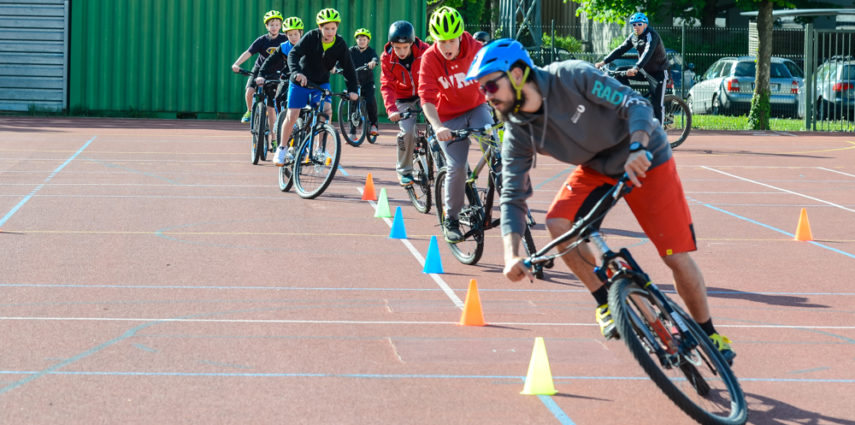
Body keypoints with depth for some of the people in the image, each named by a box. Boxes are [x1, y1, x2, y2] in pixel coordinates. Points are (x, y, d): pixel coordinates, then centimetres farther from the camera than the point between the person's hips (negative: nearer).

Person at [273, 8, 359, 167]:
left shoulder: (340, 45, -12)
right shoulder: (311, 37, -20)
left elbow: (348, 68, -9)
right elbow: (293, 54, -28)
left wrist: (352, 90, -21)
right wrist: (297, 72, -46)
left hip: (321, 83, 2)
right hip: (300, 82, -2)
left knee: (327, 110, -21)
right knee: (292, 116, -5)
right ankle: (282, 149, 15)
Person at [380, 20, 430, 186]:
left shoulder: (424, 51, -17)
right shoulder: (387, 58, -14)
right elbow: (387, 86, -16)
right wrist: (391, 109, -31)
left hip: (424, 96, 1)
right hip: (404, 101, -1)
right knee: (407, 132, -21)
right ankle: (404, 171, -2)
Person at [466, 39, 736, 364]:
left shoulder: (572, 77, -28)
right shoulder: (517, 134, -13)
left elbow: (635, 104, -27)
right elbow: (513, 198, -13)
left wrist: (638, 148, -46)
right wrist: (512, 256, -27)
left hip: (646, 159, -4)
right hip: (596, 169, 4)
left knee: (677, 257, -8)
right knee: (558, 222, -23)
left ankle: (709, 333, 15)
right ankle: (606, 304, -5)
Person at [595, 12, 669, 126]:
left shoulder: (652, 35, -22)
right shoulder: (633, 37, 1)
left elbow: (648, 53, -38)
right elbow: (620, 49, 0)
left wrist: (636, 68, -53)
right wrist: (604, 61, -11)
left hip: (658, 72, -7)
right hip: (644, 71, 7)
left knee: (657, 104, -12)